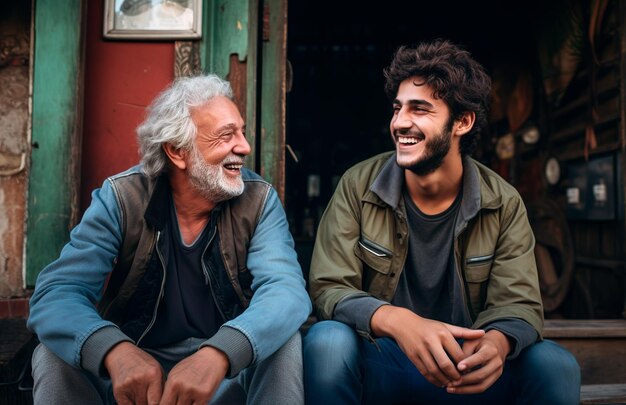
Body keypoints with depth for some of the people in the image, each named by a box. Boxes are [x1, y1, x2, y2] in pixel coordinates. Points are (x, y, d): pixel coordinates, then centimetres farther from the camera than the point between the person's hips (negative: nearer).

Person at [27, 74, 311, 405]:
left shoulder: (259, 201, -11)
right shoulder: (120, 198, -12)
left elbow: (287, 289, -25)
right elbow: (56, 293, -21)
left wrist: (218, 354, -46)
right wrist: (115, 351, -44)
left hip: (229, 371, 0)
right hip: (135, 364, 1)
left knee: (284, 342, -28)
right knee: (55, 356, -24)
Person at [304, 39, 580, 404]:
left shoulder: (504, 203, -4)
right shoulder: (358, 186, -9)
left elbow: (517, 303, -9)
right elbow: (330, 288, -14)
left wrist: (497, 341, -35)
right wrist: (398, 321, -36)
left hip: (464, 364, 2)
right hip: (378, 362, -2)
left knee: (556, 366, -22)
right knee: (327, 342, -33)